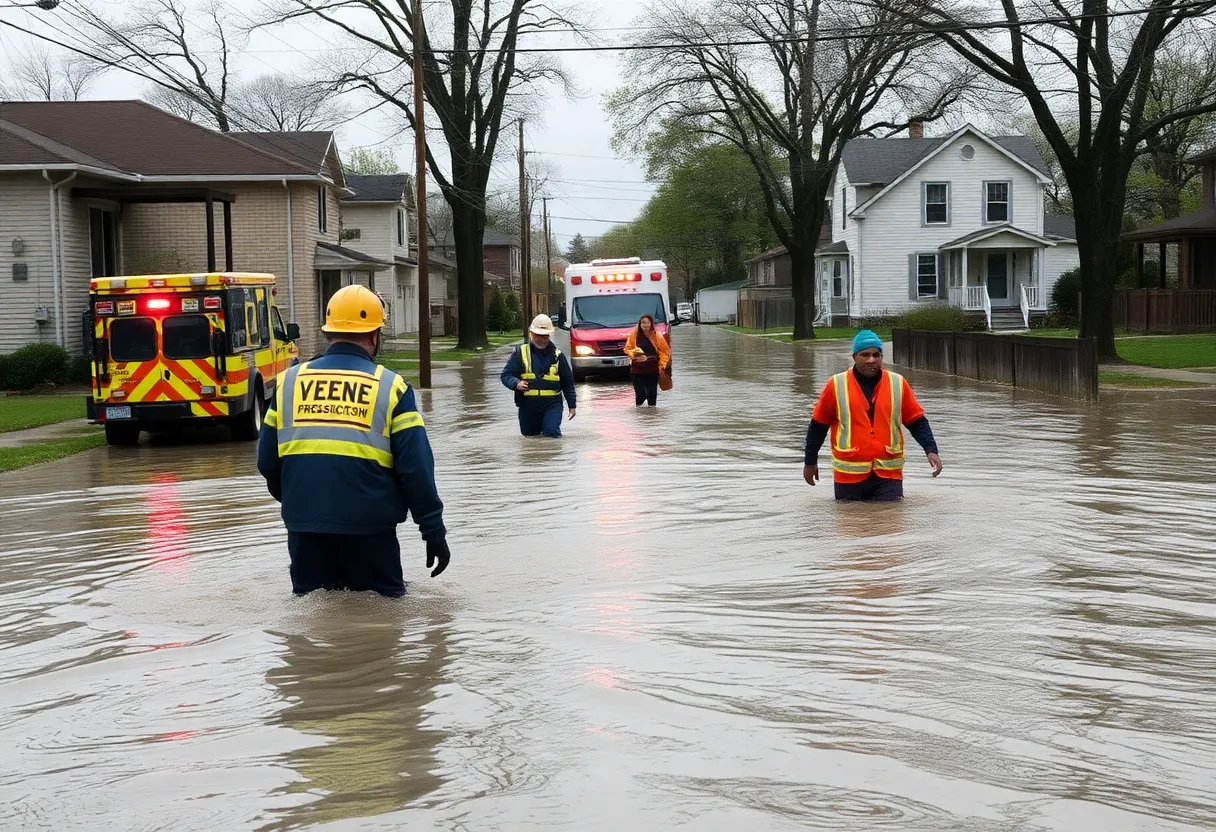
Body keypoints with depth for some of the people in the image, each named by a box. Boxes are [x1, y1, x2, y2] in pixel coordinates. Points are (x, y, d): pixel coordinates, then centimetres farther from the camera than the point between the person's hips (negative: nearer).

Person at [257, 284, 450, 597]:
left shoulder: (289, 382, 7)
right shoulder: (391, 387, -2)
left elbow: (267, 462, 10)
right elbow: (416, 469, -6)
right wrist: (434, 532, 1)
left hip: (304, 526, 3)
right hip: (368, 528, -3)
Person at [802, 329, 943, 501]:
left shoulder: (898, 384, 3)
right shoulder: (837, 385, -1)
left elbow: (917, 422, 9)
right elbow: (818, 425, 9)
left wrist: (931, 450, -5)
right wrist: (810, 462, 13)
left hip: (888, 474, 0)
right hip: (849, 475, 0)